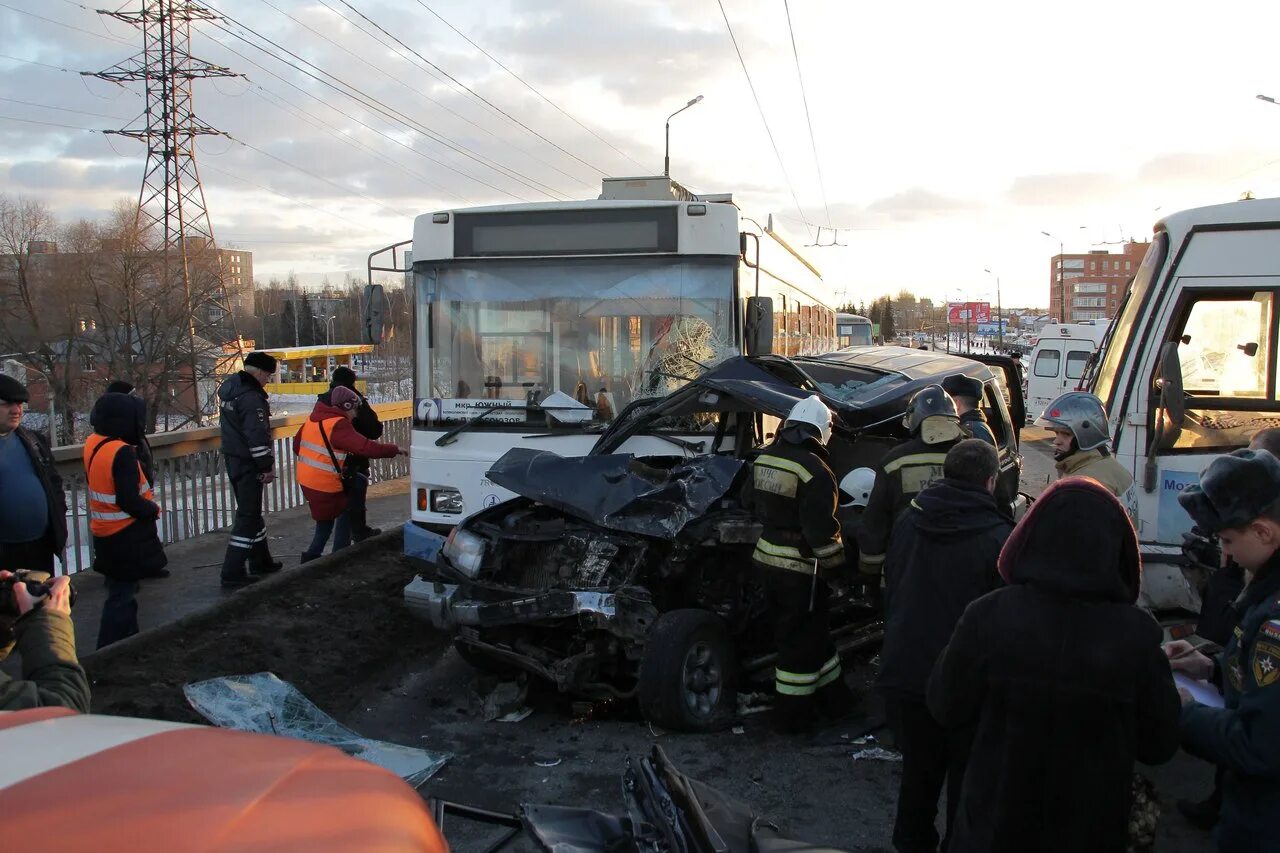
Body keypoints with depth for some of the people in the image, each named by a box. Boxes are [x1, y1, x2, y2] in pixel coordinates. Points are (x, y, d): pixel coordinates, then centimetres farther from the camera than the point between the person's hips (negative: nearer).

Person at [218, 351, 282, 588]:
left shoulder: (230, 388, 10)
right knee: (248, 516, -4)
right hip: (248, 463, -10)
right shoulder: (251, 397, -21)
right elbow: (257, 436, -25)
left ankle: (261, 562, 31)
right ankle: (232, 573, -3)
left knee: (250, 511, 19)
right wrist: (267, 466, -17)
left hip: (232, 458, 10)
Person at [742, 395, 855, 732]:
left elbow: (748, 501, 16)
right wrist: (836, 561, -7)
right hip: (800, 567, -8)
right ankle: (791, 714, 19)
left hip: (767, 557, 8)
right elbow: (821, 528, -22)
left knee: (814, 629, 22)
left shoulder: (763, 457, 3)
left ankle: (834, 696, 36)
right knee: (801, 639, 8)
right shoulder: (814, 470, -21)